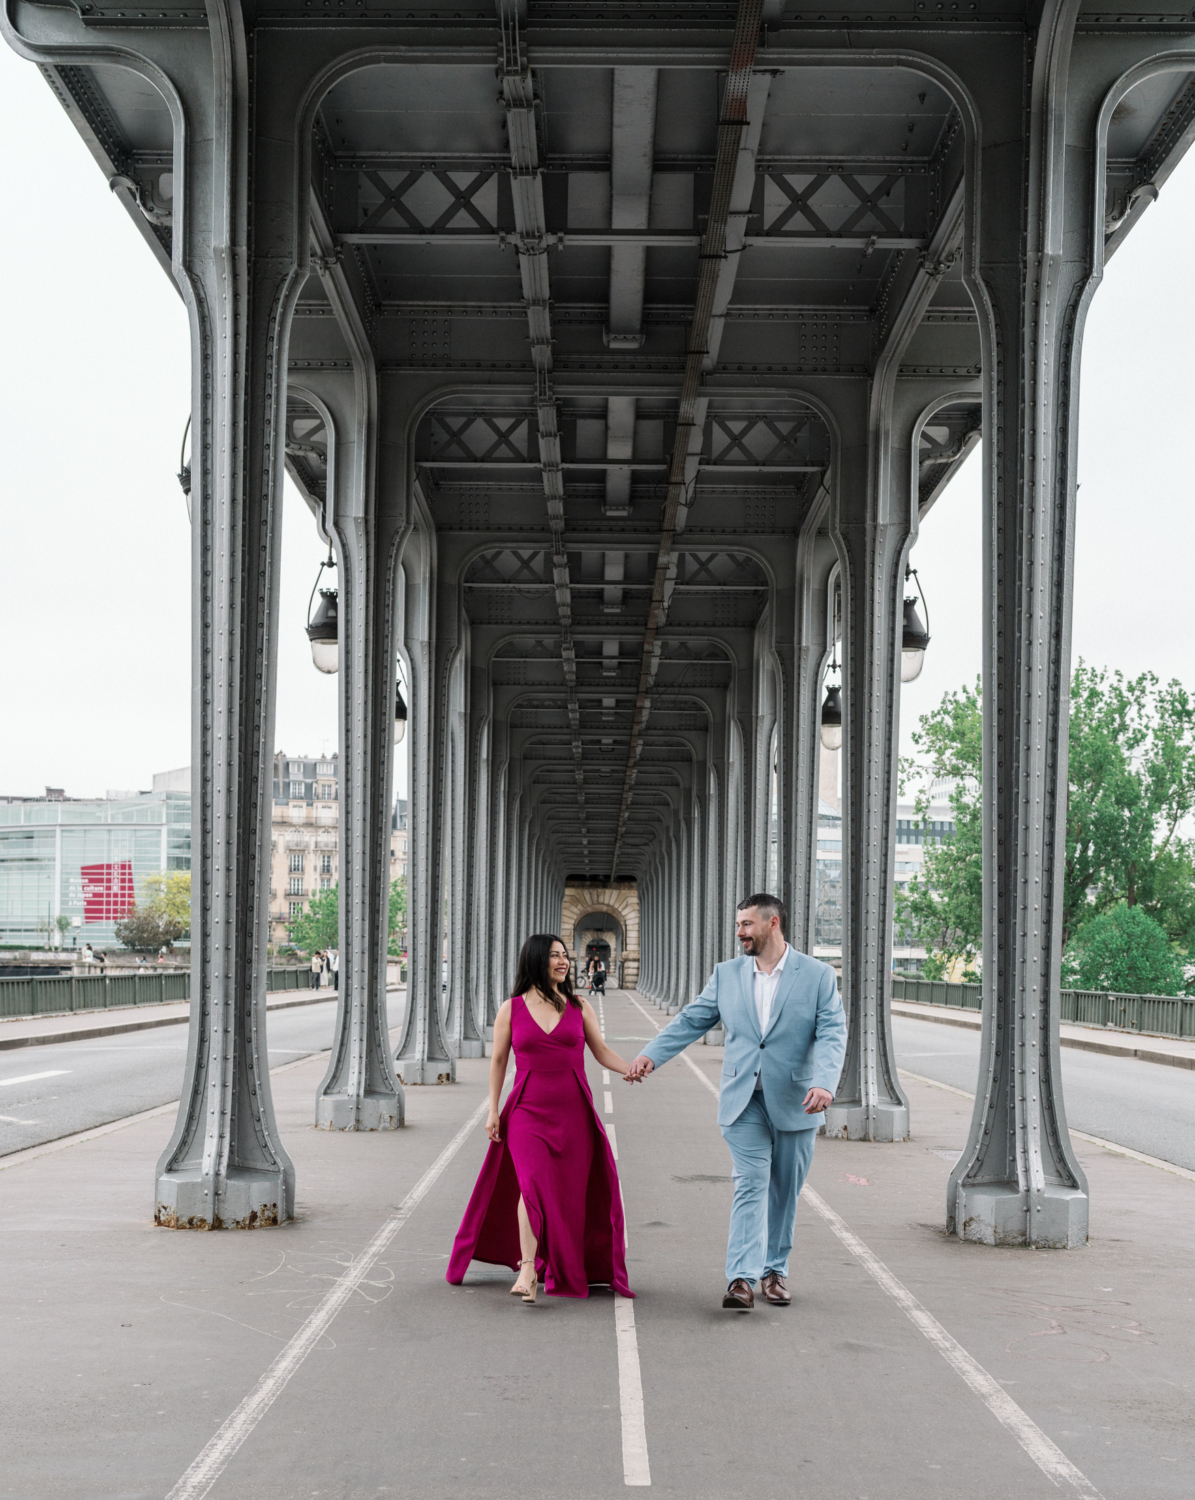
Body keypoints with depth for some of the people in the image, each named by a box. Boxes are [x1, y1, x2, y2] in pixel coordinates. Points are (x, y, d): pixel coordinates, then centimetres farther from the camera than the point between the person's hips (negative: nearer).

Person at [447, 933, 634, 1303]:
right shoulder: (511, 1009, 4)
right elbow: (498, 1060, 8)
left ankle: (561, 1271, 19)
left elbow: (602, 1051, 8)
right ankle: (528, 1270, -22)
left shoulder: (579, 1007, 7)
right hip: (528, 1110, -2)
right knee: (533, 1184, -21)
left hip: (573, 1111, 2)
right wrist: (493, 1110, 4)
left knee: (569, 1193, 3)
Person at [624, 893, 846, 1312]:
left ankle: (775, 1269, 24)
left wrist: (824, 1083, -26)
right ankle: (742, 1278, -18)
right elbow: (691, 1020, 8)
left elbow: (832, 1034, -10)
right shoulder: (727, 975, 8)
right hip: (744, 1101, 1)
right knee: (750, 1184, -11)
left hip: (794, 1102, -1)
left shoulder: (818, 976, -2)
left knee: (784, 1191, 9)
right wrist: (651, 1055, -4)